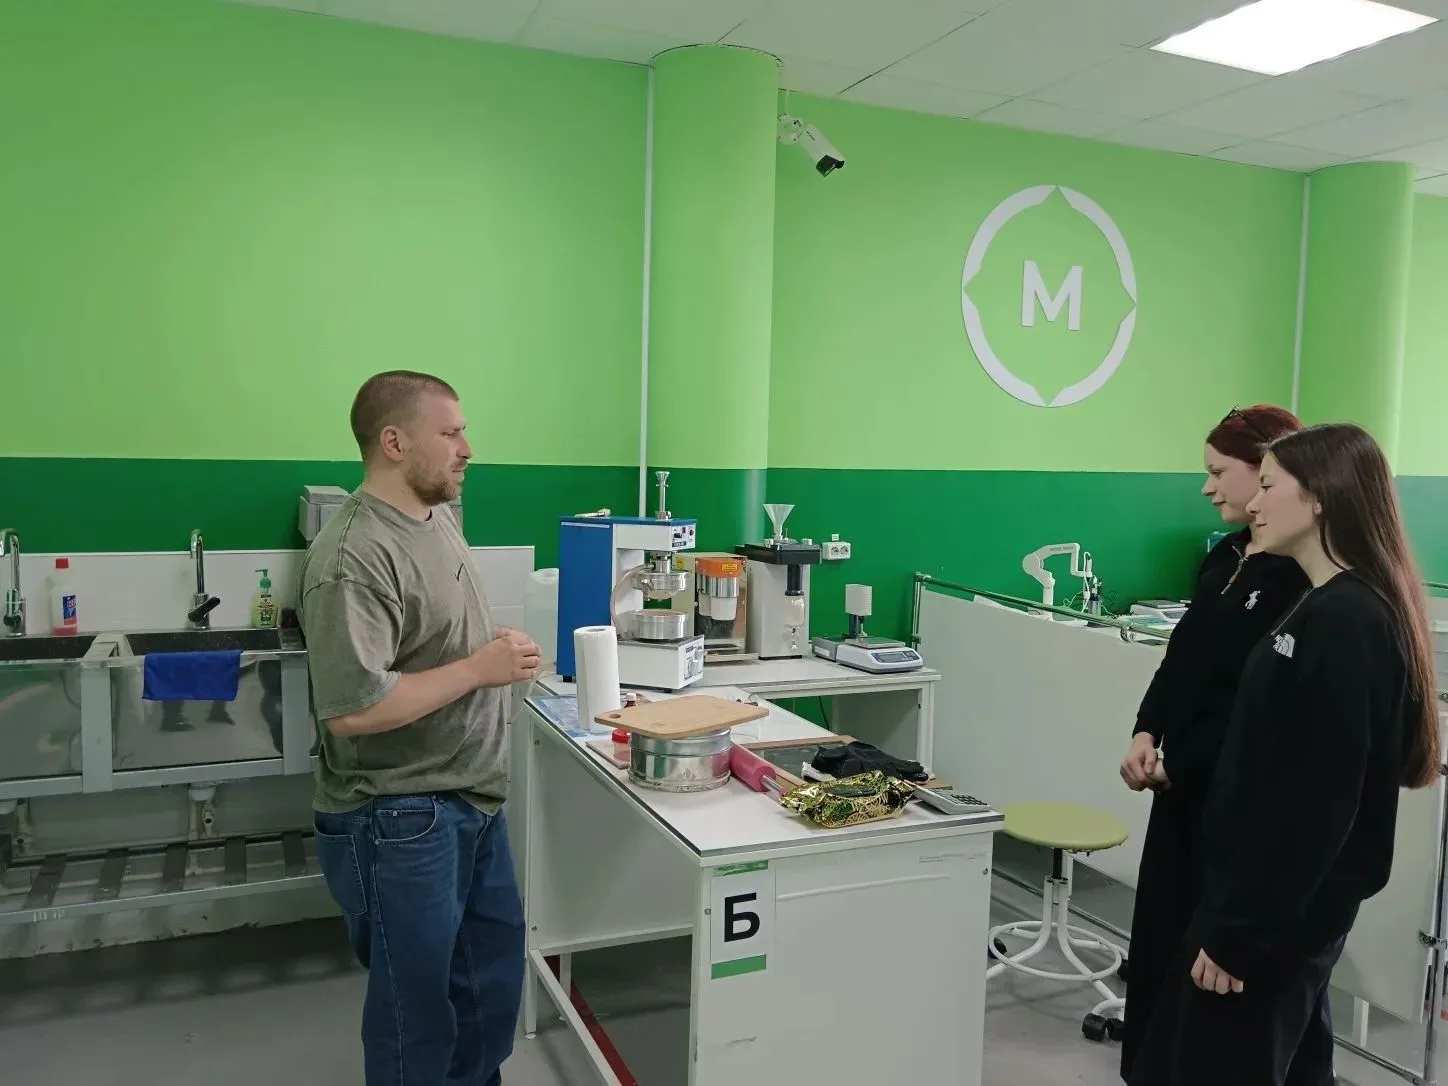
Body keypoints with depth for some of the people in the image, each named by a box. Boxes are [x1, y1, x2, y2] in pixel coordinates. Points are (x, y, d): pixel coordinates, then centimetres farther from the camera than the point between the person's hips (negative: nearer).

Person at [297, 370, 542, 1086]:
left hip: (471, 801, 9)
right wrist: (480, 668, -23)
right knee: (418, 1004, 11)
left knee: (494, 970, 23)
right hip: (401, 822, -9)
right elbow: (353, 709, -29)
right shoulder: (354, 556, -24)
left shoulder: (438, 517, 5)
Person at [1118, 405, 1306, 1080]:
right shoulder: (1227, 556, 10)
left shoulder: (1302, 574, -17)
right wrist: (1148, 730, -1)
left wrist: (1182, 763, -15)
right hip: (1186, 781, 8)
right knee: (1159, 932, 16)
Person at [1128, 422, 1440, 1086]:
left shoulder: (1342, 622, -22)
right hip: (1284, 902, 9)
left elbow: (1316, 803, -24)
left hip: (1280, 914, -9)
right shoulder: (1332, 610, 10)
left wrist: (1239, 933, -19)